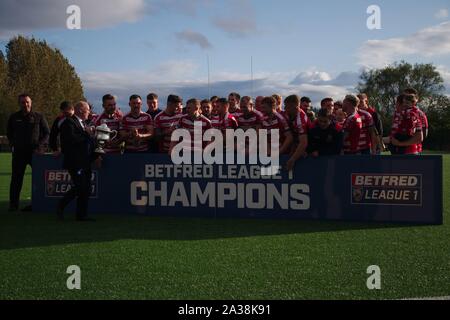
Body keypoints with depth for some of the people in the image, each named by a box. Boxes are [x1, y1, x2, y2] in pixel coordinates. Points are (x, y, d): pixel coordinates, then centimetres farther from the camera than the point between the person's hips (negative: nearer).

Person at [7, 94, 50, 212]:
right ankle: (13, 203, 8)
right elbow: (9, 133, 23)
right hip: (19, 152, 2)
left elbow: (47, 133, 5)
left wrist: (40, 146, -7)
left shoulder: (39, 117, 3)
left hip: (36, 152, -2)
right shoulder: (14, 118, 10)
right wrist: (13, 145, 9)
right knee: (16, 179, 2)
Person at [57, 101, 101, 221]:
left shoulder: (84, 123, 20)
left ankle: (82, 215, 13)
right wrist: (86, 133, -15)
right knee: (80, 187, -12)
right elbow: (72, 139, -24)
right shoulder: (69, 123, -9)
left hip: (85, 163, 9)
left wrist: (95, 156, 14)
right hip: (75, 163, -9)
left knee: (86, 189, 7)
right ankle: (61, 206, 5)